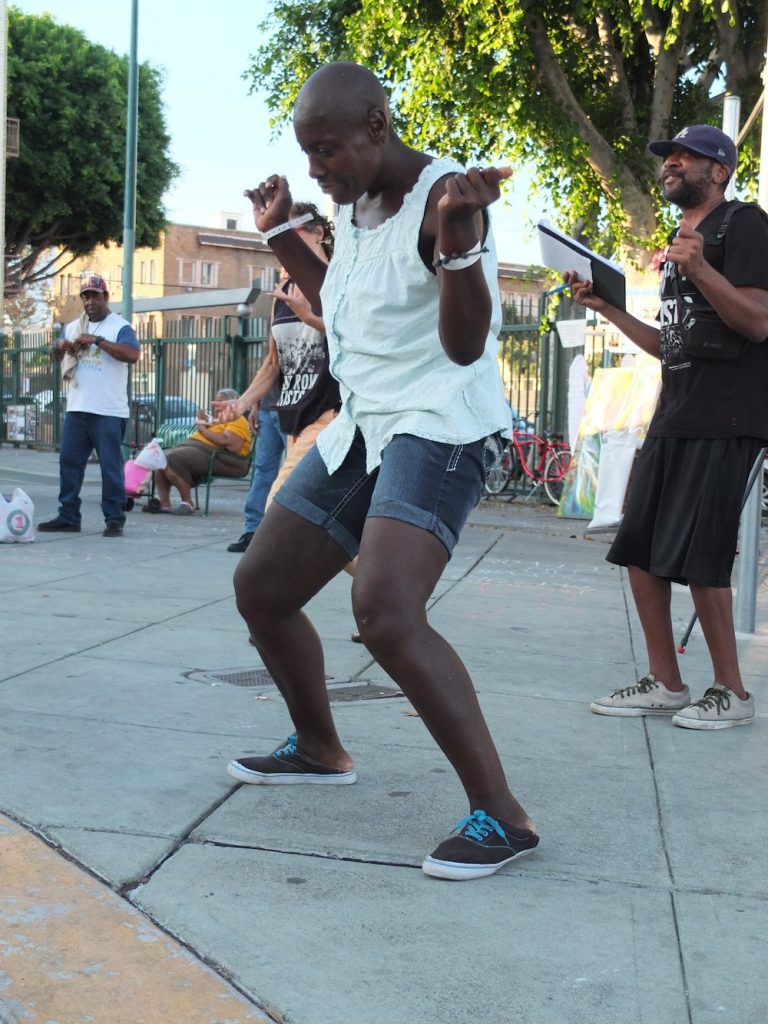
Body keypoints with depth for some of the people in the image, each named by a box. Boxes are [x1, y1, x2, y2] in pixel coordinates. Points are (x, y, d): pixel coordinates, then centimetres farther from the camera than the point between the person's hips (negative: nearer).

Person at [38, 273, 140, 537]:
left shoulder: (120, 326, -4)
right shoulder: (73, 326, 16)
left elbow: (132, 354, -20)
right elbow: (57, 356, 22)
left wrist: (97, 340, -22)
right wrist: (60, 347, -2)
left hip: (109, 412, -6)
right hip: (77, 408, 6)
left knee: (111, 466, -2)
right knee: (69, 461, 6)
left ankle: (114, 520, 3)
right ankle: (68, 516, 13)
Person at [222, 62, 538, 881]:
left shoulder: (443, 194, -15)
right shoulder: (352, 206, 11)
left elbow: (466, 343, -24)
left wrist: (457, 241, -40)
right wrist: (280, 236, 23)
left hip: (441, 428, -9)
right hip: (361, 428, 10)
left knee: (385, 613, -30)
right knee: (259, 587, 12)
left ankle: (500, 815, -20)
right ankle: (320, 750, 32)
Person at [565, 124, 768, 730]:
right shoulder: (680, 241, 21)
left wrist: (700, 270, -29)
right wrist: (606, 309, 17)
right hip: (674, 417, 9)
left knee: (695, 558, -10)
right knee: (640, 551, 5)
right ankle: (665, 683, 14)